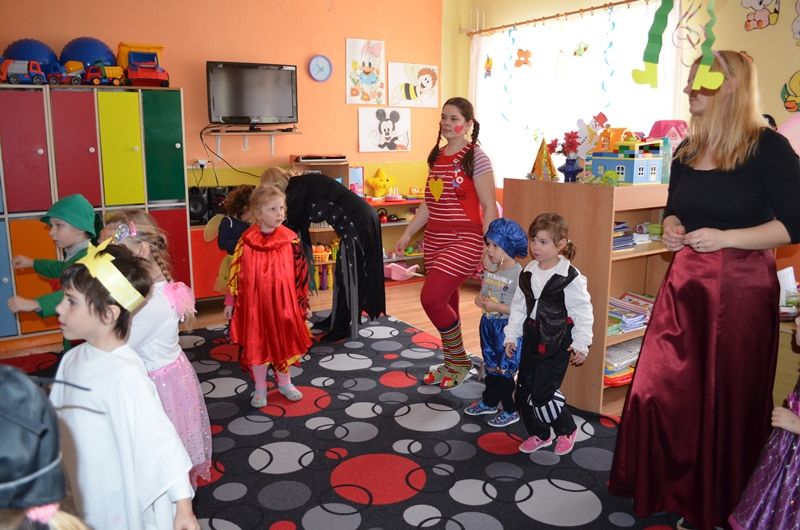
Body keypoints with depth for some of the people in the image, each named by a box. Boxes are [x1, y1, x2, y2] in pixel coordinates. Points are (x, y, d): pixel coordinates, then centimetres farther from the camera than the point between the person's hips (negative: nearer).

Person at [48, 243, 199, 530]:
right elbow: (55, 422, 9)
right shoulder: (72, 359, -5)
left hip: (123, 506, -7)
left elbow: (160, 440, -26)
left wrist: (183, 507, -24)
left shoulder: (124, 374, -28)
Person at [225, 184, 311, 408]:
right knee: (257, 345, 10)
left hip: (283, 302, 1)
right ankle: (260, 388, 29)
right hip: (254, 302, -1)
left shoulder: (290, 240, -7)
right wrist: (230, 302, 1)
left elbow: (300, 272, -1)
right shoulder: (246, 241, -9)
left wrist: (302, 300, 3)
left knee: (284, 342, 14)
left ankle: (284, 383, 37)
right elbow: (236, 273, -2)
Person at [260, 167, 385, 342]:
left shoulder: (297, 188, -11)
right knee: (343, 273, 17)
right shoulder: (302, 184, 17)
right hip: (362, 218, 10)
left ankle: (344, 327, 8)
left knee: (348, 275, -1)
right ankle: (336, 319, 28)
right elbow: (301, 223, 22)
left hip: (356, 222, -10)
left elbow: (292, 225, -5)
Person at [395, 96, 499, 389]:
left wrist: (488, 249, -15)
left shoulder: (476, 157, -8)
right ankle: (451, 363, 28)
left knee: (431, 298, -15)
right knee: (446, 303, 12)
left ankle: (460, 361, 7)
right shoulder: (436, 156, 12)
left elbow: (489, 207, -10)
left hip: (464, 239, -7)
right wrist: (408, 234, 15)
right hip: (435, 239, 7)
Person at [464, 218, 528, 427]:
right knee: (491, 367, 21)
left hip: (507, 327, -7)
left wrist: (496, 307, -25)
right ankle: (489, 402, 38)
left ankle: (511, 410, 20)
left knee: (504, 371, 3)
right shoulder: (489, 269, 3)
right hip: (488, 324, 7)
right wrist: (479, 299, -5)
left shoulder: (518, 274, -20)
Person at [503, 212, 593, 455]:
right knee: (523, 391, 11)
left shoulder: (570, 277, -15)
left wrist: (581, 344, -9)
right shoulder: (528, 273, 4)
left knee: (543, 393, -6)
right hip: (531, 339, 7)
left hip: (556, 344, -7)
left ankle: (566, 429, 23)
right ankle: (539, 435, 32)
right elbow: (518, 307, 11)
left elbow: (583, 312, -10)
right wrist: (511, 335, 11)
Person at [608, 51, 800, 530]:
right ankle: (670, 490, 29)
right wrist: (672, 229, 0)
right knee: (663, 390, 8)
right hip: (685, 281, 6)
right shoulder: (686, 152, 9)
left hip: (741, 287, -6)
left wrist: (725, 238, -20)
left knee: (728, 400, 5)